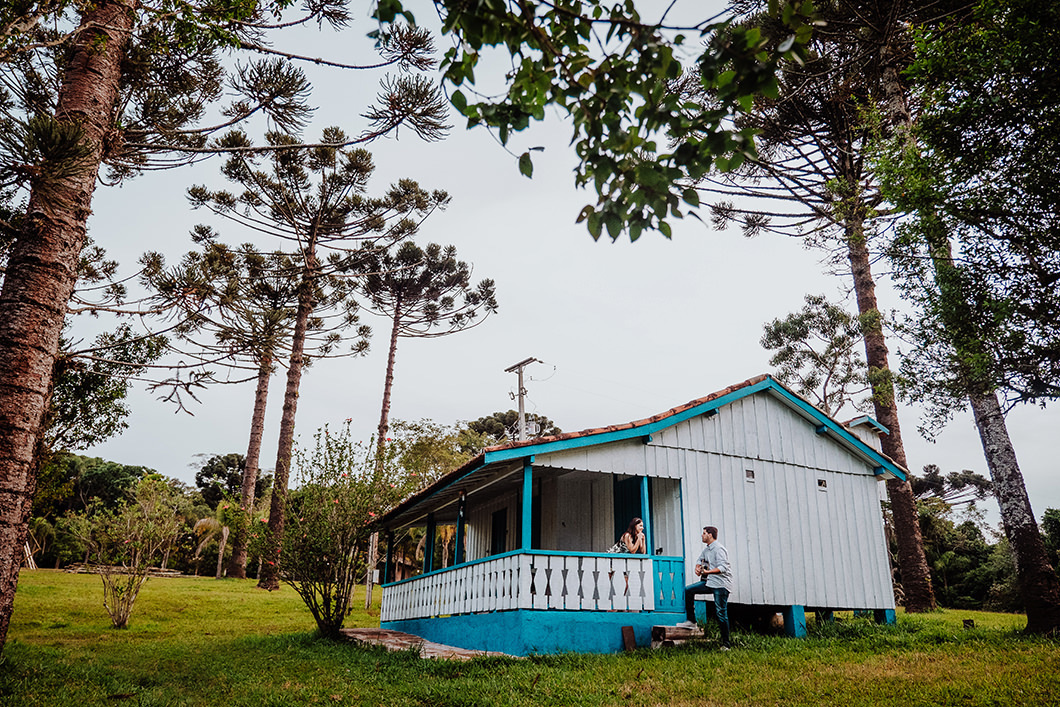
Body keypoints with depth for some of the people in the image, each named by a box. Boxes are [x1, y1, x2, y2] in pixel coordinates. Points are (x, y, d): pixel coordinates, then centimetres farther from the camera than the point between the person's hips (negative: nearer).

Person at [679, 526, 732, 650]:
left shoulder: (719, 549, -16)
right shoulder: (707, 549, 13)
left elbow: (722, 568, -25)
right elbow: (700, 559, 29)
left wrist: (707, 572, -35)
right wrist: (697, 568, 7)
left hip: (721, 584, -9)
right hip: (710, 582, 9)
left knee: (721, 614, -8)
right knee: (688, 590, 4)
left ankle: (725, 644, 0)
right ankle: (691, 621, 10)